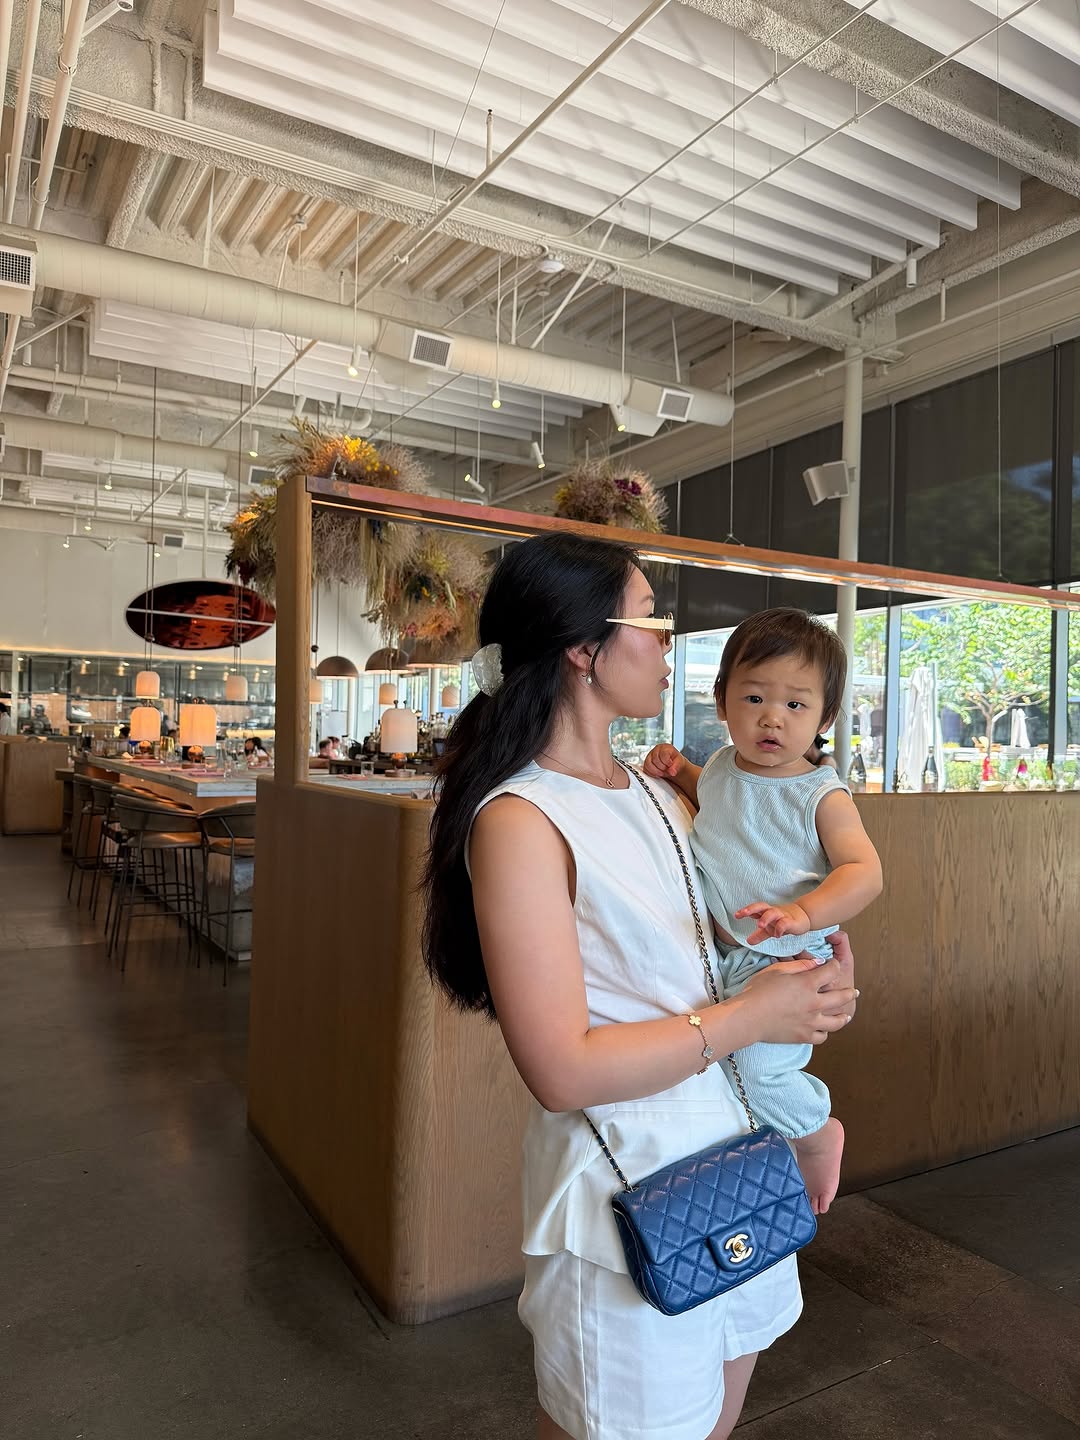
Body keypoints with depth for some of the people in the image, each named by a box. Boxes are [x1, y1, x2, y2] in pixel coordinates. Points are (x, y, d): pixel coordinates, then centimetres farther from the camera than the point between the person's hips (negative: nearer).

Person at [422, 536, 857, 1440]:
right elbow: (562, 1071, -23)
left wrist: (820, 979, -6)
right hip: (628, 1176, -7)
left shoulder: (658, 797, 5)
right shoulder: (519, 821, -20)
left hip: (734, 1144, 8)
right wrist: (752, 1017, -18)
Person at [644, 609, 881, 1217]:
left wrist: (803, 912, -38)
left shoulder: (822, 796, -14)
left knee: (755, 1061, -19)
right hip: (716, 950, 7)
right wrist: (677, 770, 6)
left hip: (784, 962, -7)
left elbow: (864, 870, -22)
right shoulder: (721, 767, 2)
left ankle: (817, 1131, 12)